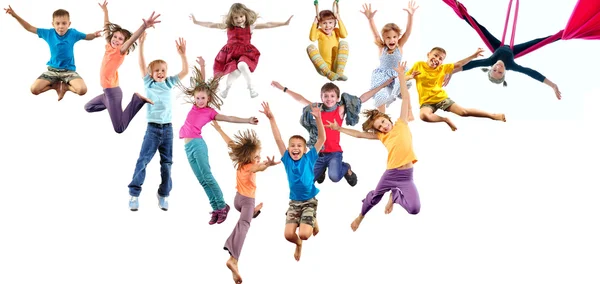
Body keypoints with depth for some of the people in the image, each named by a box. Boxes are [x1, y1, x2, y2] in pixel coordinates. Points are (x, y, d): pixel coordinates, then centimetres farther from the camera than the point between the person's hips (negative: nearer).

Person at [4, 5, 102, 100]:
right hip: (52, 70, 2)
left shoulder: (72, 33, -7)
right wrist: (15, 15, -7)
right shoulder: (49, 33, -5)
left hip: (69, 70, -2)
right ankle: (56, 85, 9)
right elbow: (29, 28, 2)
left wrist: (94, 35, -16)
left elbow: (87, 37, 8)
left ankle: (64, 86, 4)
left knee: (82, 90, -29)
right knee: (34, 89, -17)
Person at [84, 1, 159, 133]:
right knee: (88, 107, 26)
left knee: (119, 128, -11)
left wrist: (144, 26, -51)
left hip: (112, 91, -8)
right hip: (107, 91, 8)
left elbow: (131, 39, -33)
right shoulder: (109, 47, 4)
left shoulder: (121, 51, -14)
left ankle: (137, 100, -2)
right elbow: (107, 28, 19)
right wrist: (105, 11, 27)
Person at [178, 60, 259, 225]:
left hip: (197, 144, -5)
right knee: (202, 180, 3)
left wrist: (248, 121, -12)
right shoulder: (196, 106, 14)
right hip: (188, 147, 5)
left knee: (207, 177, -10)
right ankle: (216, 209, 4)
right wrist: (202, 68, 15)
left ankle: (222, 206, -2)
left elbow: (228, 118, -3)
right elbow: (200, 85, 17)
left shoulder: (210, 112, 1)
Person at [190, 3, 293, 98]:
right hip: (231, 54, 1)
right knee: (235, 71, -25)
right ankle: (226, 88, 5)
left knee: (242, 65, -34)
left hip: (245, 53, -1)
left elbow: (268, 25, -3)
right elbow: (211, 25, 6)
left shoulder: (250, 26, 2)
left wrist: (284, 23, -7)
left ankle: (251, 87, -13)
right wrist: (196, 22, 4)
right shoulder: (228, 26, 4)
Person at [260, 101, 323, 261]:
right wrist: (271, 118, -16)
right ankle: (298, 244, 25)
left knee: (304, 234, -18)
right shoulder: (287, 160, -2)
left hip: (309, 201, -2)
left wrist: (318, 119, -26)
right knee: (288, 234, -13)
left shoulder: (309, 158, -6)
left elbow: (322, 139, -13)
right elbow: (278, 139, -8)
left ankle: (314, 221, 19)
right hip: (294, 202, 2)